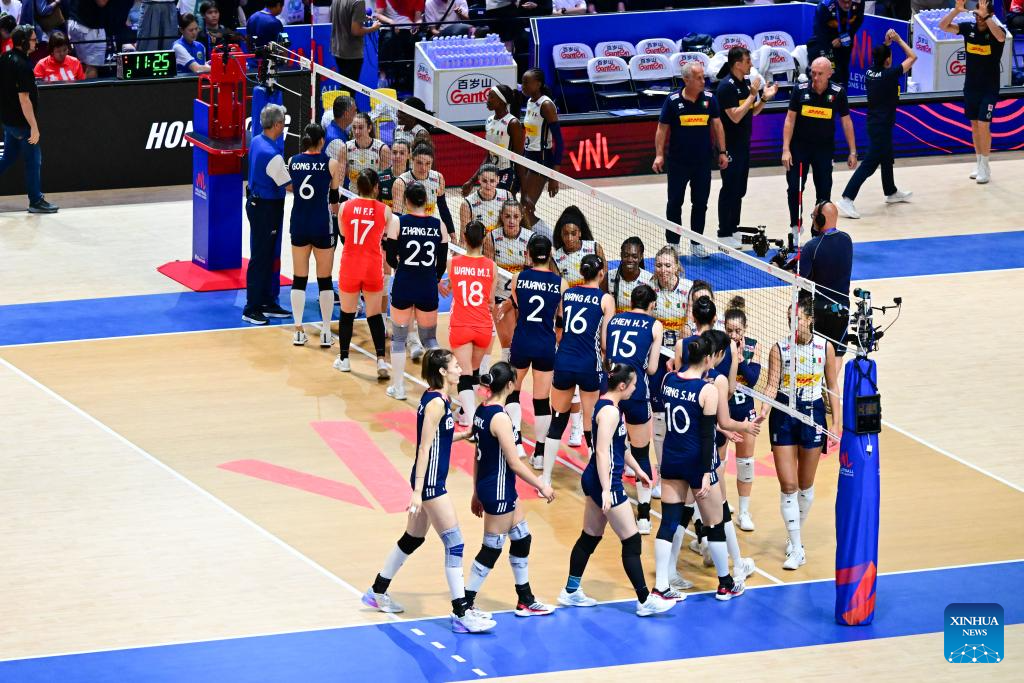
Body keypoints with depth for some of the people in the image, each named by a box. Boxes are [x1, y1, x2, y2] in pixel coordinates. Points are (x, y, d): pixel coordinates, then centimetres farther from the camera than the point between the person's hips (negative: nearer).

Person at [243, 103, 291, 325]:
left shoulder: (256, 142, 4)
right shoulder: (272, 155, -24)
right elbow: (290, 185, -20)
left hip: (256, 201, 9)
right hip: (266, 208, -9)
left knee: (269, 256, 16)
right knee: (260, 259, -3)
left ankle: (267, 303, 24)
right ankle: (251, 309, 2)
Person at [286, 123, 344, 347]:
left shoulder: (293, 161, 1)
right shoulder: (330, 164, -6)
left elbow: (290, 187, 11)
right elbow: (335, 199, 1)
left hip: (299, 225, 3)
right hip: (322, 226, -3)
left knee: (299, 279, 9)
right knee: (325, 279, 5)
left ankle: (298, 331, 7)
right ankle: (326, 332, 6)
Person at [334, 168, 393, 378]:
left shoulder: (345, 207, -3)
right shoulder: (384, 211, -5)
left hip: (350, 266, 0)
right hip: (373, 267, 0)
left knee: (347, 314, 14)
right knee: (374, 315, 8)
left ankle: (343, 359, 22)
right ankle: (381, 360, -2)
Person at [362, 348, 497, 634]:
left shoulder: (436, 398, 9)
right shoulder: (436, 403, -19)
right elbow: (424, 449, -21)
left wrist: (465, 434, 16)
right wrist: (418, 491, -24)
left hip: (430, 481, 10)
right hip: (429, 482, -10)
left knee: (413, 539, 22)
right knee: (454, 543, -8)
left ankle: (377, 593, 35)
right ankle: (461, 614, -6)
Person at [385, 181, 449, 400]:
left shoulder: (398, 223, -8)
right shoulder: (438, 225, -2)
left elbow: (391, 258, -5)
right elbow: (442, 262, 3)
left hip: (403, 286, -2)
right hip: (428, 289, 2)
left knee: (399, 337, 12)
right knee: (429, 338, 17)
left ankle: (398, 387, 13)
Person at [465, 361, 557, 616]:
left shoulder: (481, 411, 4)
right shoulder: (500, 418, -22)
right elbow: (514, 463, -20)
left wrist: (477, 493, 19)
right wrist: (542, 486, -10)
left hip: (486, 486, 9)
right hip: (498, 491, -9)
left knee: (521, 538, 18)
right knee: (492, 548, 0)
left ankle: (525, 601, 28)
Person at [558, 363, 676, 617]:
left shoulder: (608, 405, 11)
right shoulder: (609, 412, -20)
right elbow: (602, 453, -26)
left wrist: (637, 470, 31)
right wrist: (606, 491, -30)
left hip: (595, 480, 10)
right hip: (605, 482, -10)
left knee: (590, 537, 17)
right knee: (631, 542, -3)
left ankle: (571, 591, 24)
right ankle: (644, 600, 1)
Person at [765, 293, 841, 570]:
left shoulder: (825, 347, -4)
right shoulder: (780, 348, -7)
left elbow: (833, 387, 4)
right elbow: (772, 385, -11)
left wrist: (836, 423, 1)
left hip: (813, 415, 1)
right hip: (783, 415, -1)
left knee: (805, 484, 12)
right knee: (787, 485, -6)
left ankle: (796, 534, 34)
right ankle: (796, 547, -1)